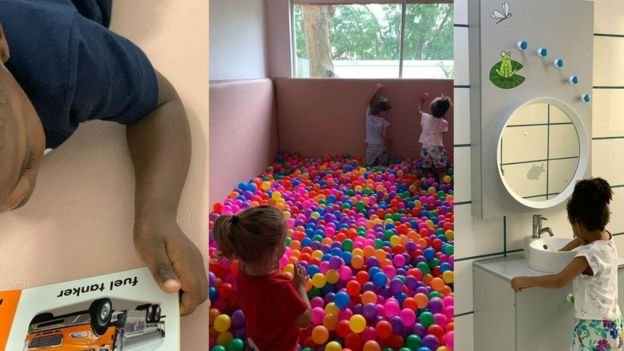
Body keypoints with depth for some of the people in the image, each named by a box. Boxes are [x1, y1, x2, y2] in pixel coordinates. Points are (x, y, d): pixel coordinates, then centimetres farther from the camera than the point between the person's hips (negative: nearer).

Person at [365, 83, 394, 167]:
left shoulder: (369, 115, -8)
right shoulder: (384, 121, -17)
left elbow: (369, 101, 4)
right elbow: (385, 136, -14)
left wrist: (376, 89, 7)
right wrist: (391, 145, 3)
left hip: (370, 146, 2)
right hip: (381, 147, -2)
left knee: (369, 168, 9)